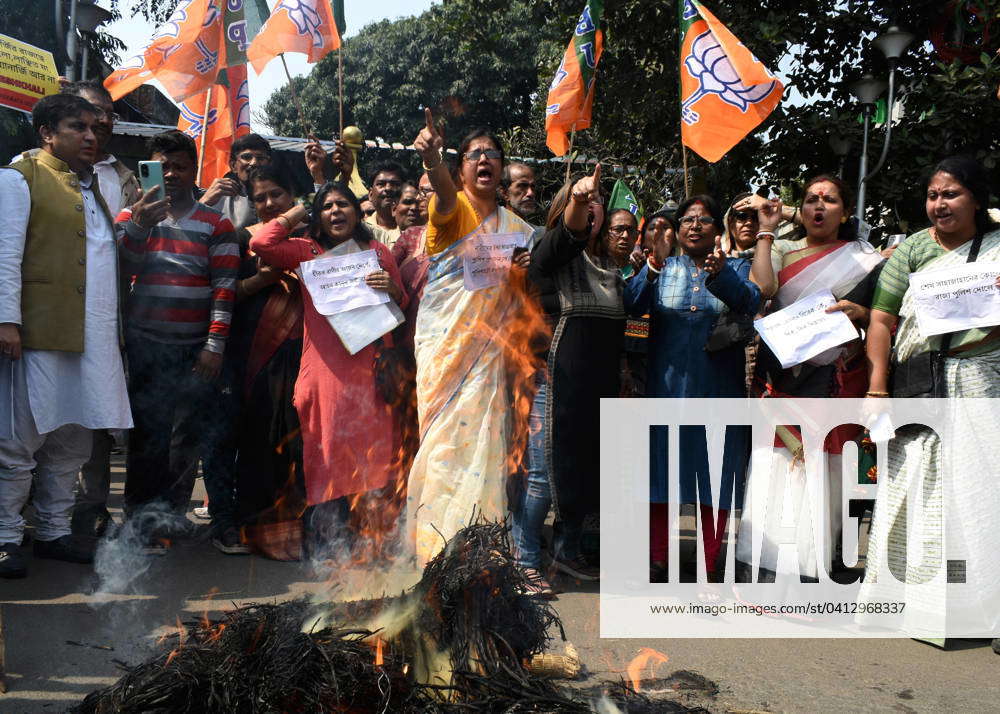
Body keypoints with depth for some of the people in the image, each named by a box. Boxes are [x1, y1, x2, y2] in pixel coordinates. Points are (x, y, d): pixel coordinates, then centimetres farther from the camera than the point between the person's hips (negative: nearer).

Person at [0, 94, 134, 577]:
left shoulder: (94, 185, 23)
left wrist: (135, 220, 13)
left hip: (94, 338, 8)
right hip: (42, 334, -7)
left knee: (73, 441, 12)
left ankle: (53, 532, 23)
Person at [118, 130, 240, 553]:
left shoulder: (216, 225, 5)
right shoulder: (133, 217, 11)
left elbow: (225, 288, -2)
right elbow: (123, 265, -6)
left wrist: (215, 345, -8)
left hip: (197, 351, -1)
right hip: (146, 347, 1)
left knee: (204, 432, -1)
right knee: (148, 437, 6)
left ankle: (225, 521, 7)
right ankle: (144, 521, 17)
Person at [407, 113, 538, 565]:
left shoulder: (515, 227, 15)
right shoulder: (454, 208, -1)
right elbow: (444, 193, -27)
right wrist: (431, 159, -47)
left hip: (489, 343, 4)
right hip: (445, 340, -4)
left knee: (483, 435, 4)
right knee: (445, 435, -7)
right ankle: (437, 544, 1)